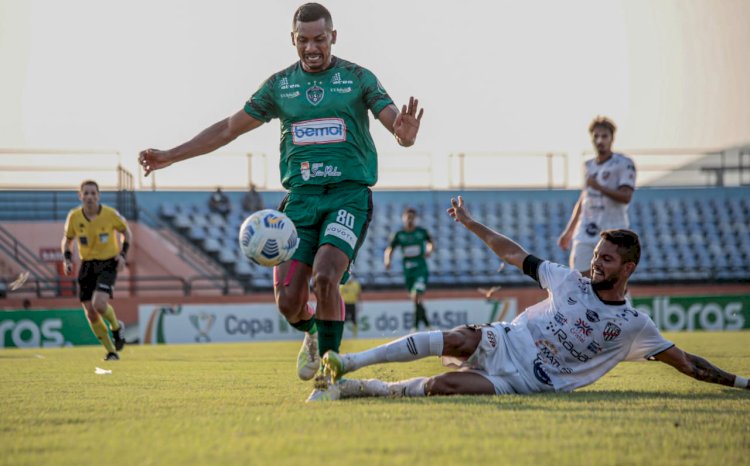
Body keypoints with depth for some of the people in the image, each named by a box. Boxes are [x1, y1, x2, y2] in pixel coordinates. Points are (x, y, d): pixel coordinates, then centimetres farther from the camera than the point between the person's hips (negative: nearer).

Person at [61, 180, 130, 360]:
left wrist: (123, 254, -7)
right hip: (87, 265, 3)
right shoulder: (74, 216, -7)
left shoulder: (110, 214, -13)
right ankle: (111, 351, 17)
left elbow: (126, 232, 5)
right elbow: (67, 240, 10)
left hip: (108, 264, -3)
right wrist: (67, 260, -6)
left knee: (99, 304, -25)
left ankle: (116, 327, 9)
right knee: (90, 313, 0)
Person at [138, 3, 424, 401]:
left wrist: (406, 133, -33)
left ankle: (328, 376, -9)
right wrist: (170, 156, 15)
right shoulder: (280, 85, 10)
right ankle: (313, 335, 30)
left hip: (349, 194, -3)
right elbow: (230, 128, 17)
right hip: (300, 198, 3)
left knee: (324, 278, -25)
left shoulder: (358, 79, 2)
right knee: (288, 299, -8)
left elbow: (397, 125, -6)